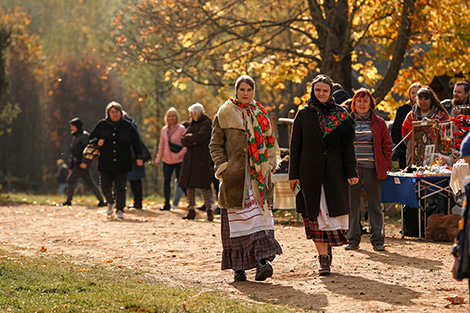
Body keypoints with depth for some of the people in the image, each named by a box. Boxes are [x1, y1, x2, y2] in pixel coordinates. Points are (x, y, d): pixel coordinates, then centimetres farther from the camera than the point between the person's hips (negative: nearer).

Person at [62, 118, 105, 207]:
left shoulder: (83, 136, -9)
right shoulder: (75, 137, 19)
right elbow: (73, 153, 24)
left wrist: (84, 161, -30)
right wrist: (71, 166, 22)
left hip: (83, 164, -9)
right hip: (78, 163, 9)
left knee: (70, 180, -10)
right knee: (89, 183, 9)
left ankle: (68, 201, -5)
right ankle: (101, 201, 11)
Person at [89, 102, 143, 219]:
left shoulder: (127, 126, 4)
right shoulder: (102, 125, 5)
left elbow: (136, 142, 7)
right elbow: (92, 138, 15)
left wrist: (139, 157, -2)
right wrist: (98, 141, -8)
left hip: (122, 164, -1)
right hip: (105, 163, 1)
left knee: (120, 187, -3)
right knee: (105, 187, -2)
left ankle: (120, 210, 8)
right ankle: (110, 203, 27)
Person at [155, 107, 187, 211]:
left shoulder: (181, 129, -2)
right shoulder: (164, 130, 12)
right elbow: (161, 145, 19)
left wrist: (181, 154, -15)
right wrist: (158, 159, 15)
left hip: (178, 160, -5)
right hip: (167, 160, 5)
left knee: (180, 181, -3)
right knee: (166, 182, 5)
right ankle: (167, 204, 12)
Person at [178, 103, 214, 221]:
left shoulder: (206, 123, -3)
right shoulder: (192, 124, 19)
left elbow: (200, 136, -19)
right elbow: (183, 140, 12)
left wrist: (189, 137, -2)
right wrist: (192, 140, -9)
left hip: (202, 159, -7)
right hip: (190, 158, 7)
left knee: (203, 185, -9)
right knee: (189, 185, 4)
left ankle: (209, 210, -5)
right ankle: (191, 210, 9)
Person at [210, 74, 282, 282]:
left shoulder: (261, 114, 14)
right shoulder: (224, 114, 5)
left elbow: (270, 141, 20)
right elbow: (215, 144, 5)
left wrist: (270, 163, 7)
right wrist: (222, 166, -7)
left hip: (258, 172, 2)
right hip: (235, 174, -2)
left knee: (261, 214, -9)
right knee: (237, 217, -3)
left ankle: (262, 259, -15)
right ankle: (238, 267, 1)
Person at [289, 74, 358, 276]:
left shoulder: (341, 115, 6)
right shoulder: (303, 115, 5)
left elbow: (348, 146, 4)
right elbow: (295, 147, 5)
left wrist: (351, 173, -3)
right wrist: (293, 175, -1)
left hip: (334, 172, 0)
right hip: (310, 172, 0)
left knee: (333, 212, -3)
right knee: (316, 214, 0)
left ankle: (327, 249, 19)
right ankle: (323, 256, 3)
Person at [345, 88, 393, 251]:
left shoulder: (378, 123, 6)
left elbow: (387, 145, 8)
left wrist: (386, 165, -1)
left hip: (372, 169, -1)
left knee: (374, 205, 3)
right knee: (352, 205, 4)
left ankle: (377, 240, 8)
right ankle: (353, 239, 12)